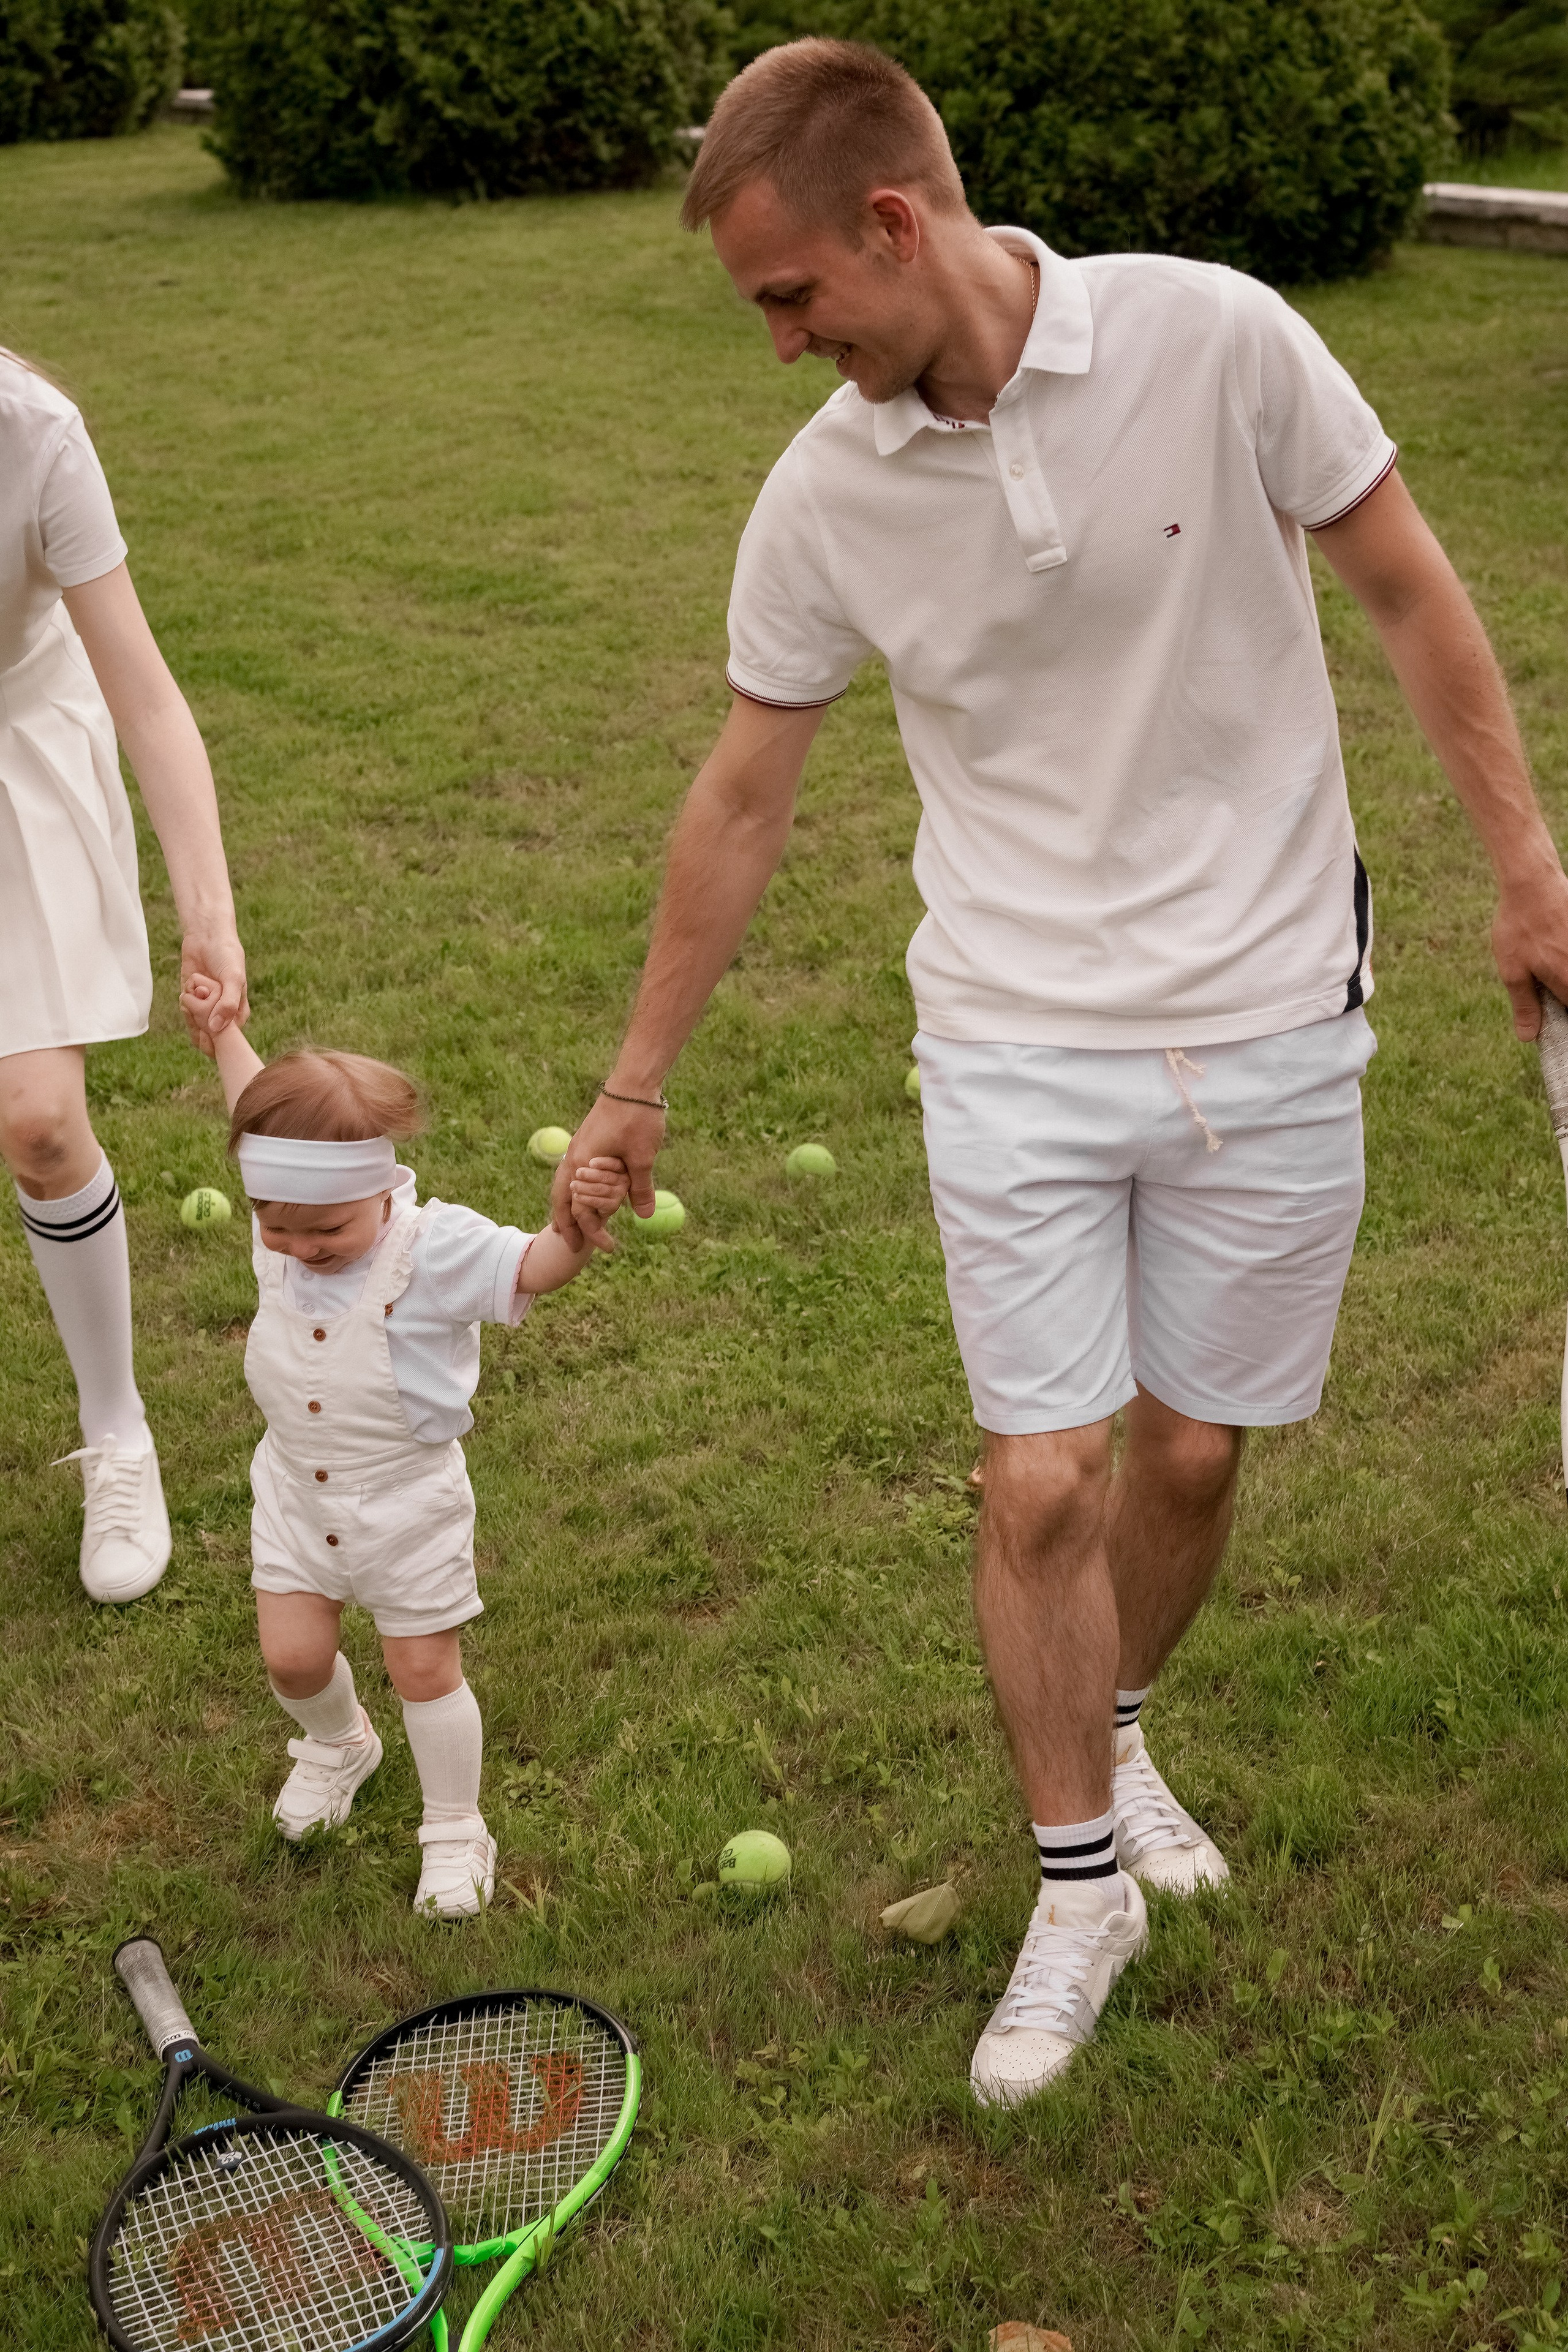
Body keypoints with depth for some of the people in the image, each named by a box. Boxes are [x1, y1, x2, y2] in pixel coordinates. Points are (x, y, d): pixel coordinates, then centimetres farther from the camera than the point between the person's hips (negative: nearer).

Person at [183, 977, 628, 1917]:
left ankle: (456, 1830, 27)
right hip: (296, 1489, 5)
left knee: (426, 1669, 6)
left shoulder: (434, 1247, -25)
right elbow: (263, 1109, 10)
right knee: (294, 1655, 8)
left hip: (406, 1497, -4)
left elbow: (535, 1267, -35)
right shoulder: (282, 1210, -10)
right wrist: (223, 1031, 20)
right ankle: (339, 1743, 43)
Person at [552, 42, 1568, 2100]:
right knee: (1038, 1485, -3)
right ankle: (1084, 1878, 20)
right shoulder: (822, 499, -5)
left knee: (1190, 1452, 10)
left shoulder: (1213, 341, -13)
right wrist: (637, 1079, 10)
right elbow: (744, 798, 5)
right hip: (1015, 1041, 1)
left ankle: (1113, 1731, 41)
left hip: (1267, 1015, 0)